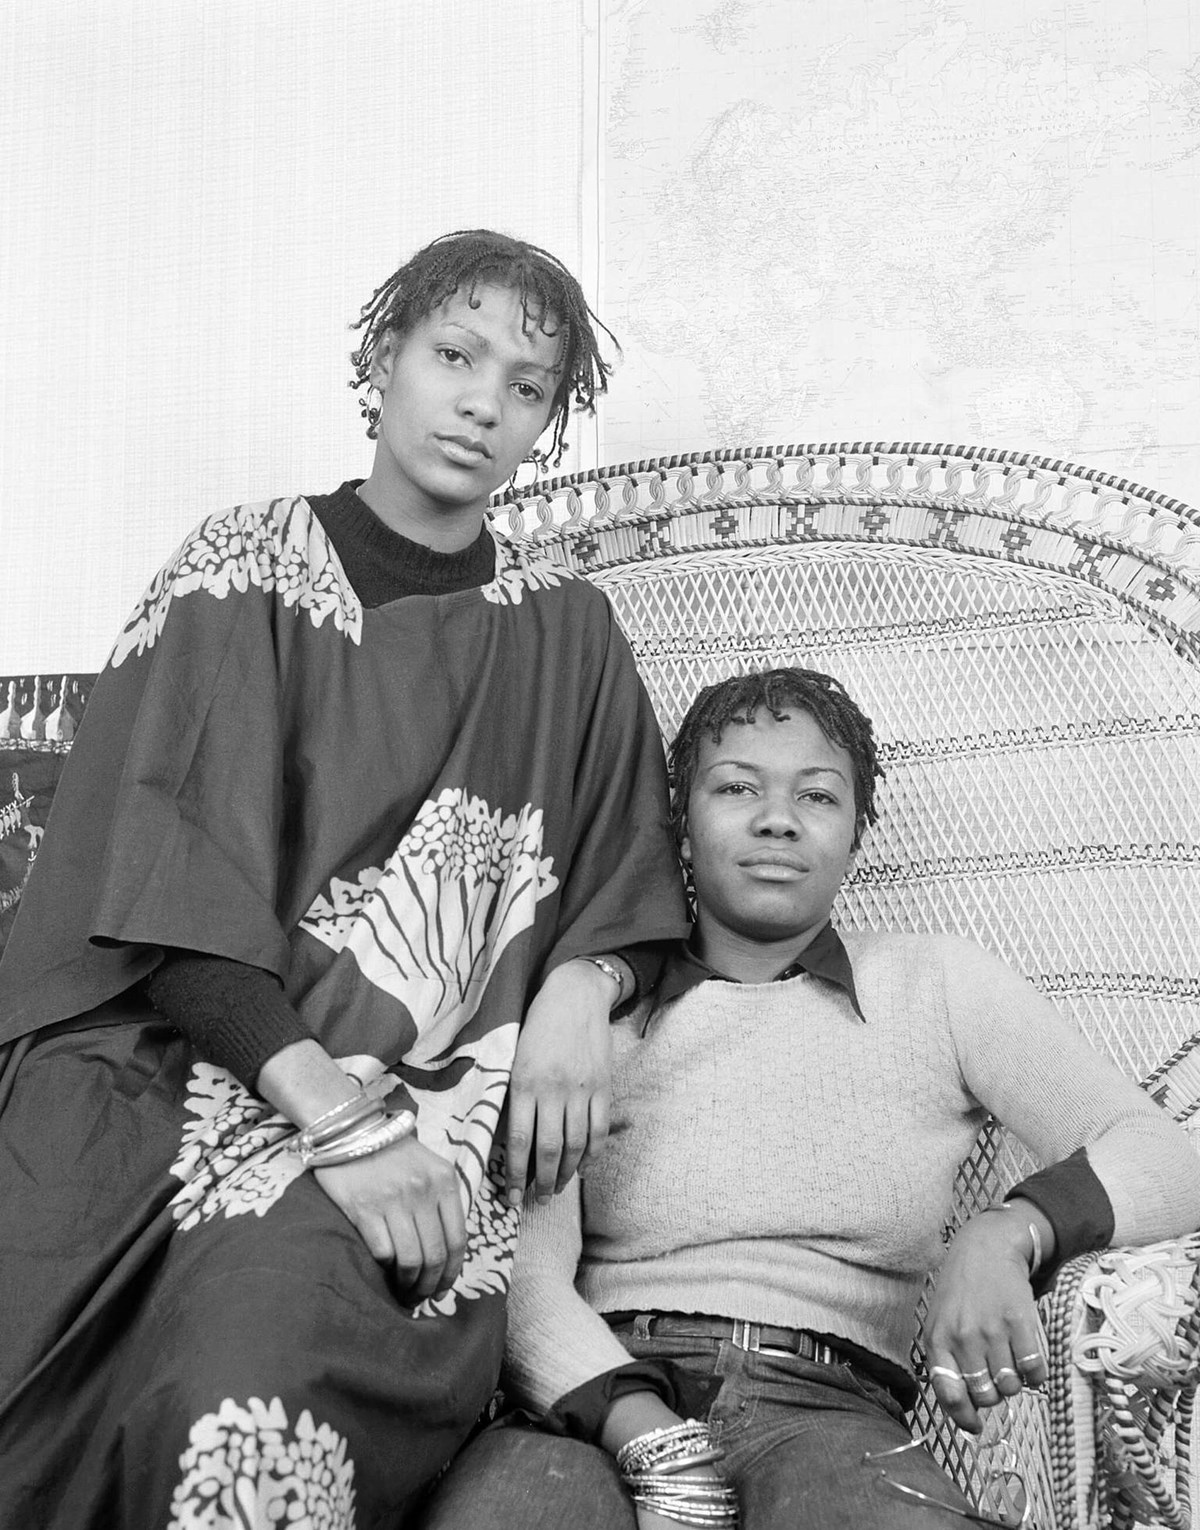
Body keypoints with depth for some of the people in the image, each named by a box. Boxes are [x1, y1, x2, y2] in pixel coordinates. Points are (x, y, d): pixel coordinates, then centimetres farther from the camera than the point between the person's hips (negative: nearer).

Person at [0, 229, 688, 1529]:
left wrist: (577, 993, -6)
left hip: (433, 1102, 1)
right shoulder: (242, 573, 5)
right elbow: (164, 889, -5)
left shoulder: (563, 632, 14)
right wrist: (334, 1115, -16)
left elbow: (625, 890, 18)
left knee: (267, 1343, -31)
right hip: (180, 1064, -1)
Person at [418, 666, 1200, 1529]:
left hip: (826, 1402, 0)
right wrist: (662, 1455, -15)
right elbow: (525, 1270, 2)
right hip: (604, 1400, 0)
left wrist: (1006, 1235, -15)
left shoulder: (936, 984, 15)